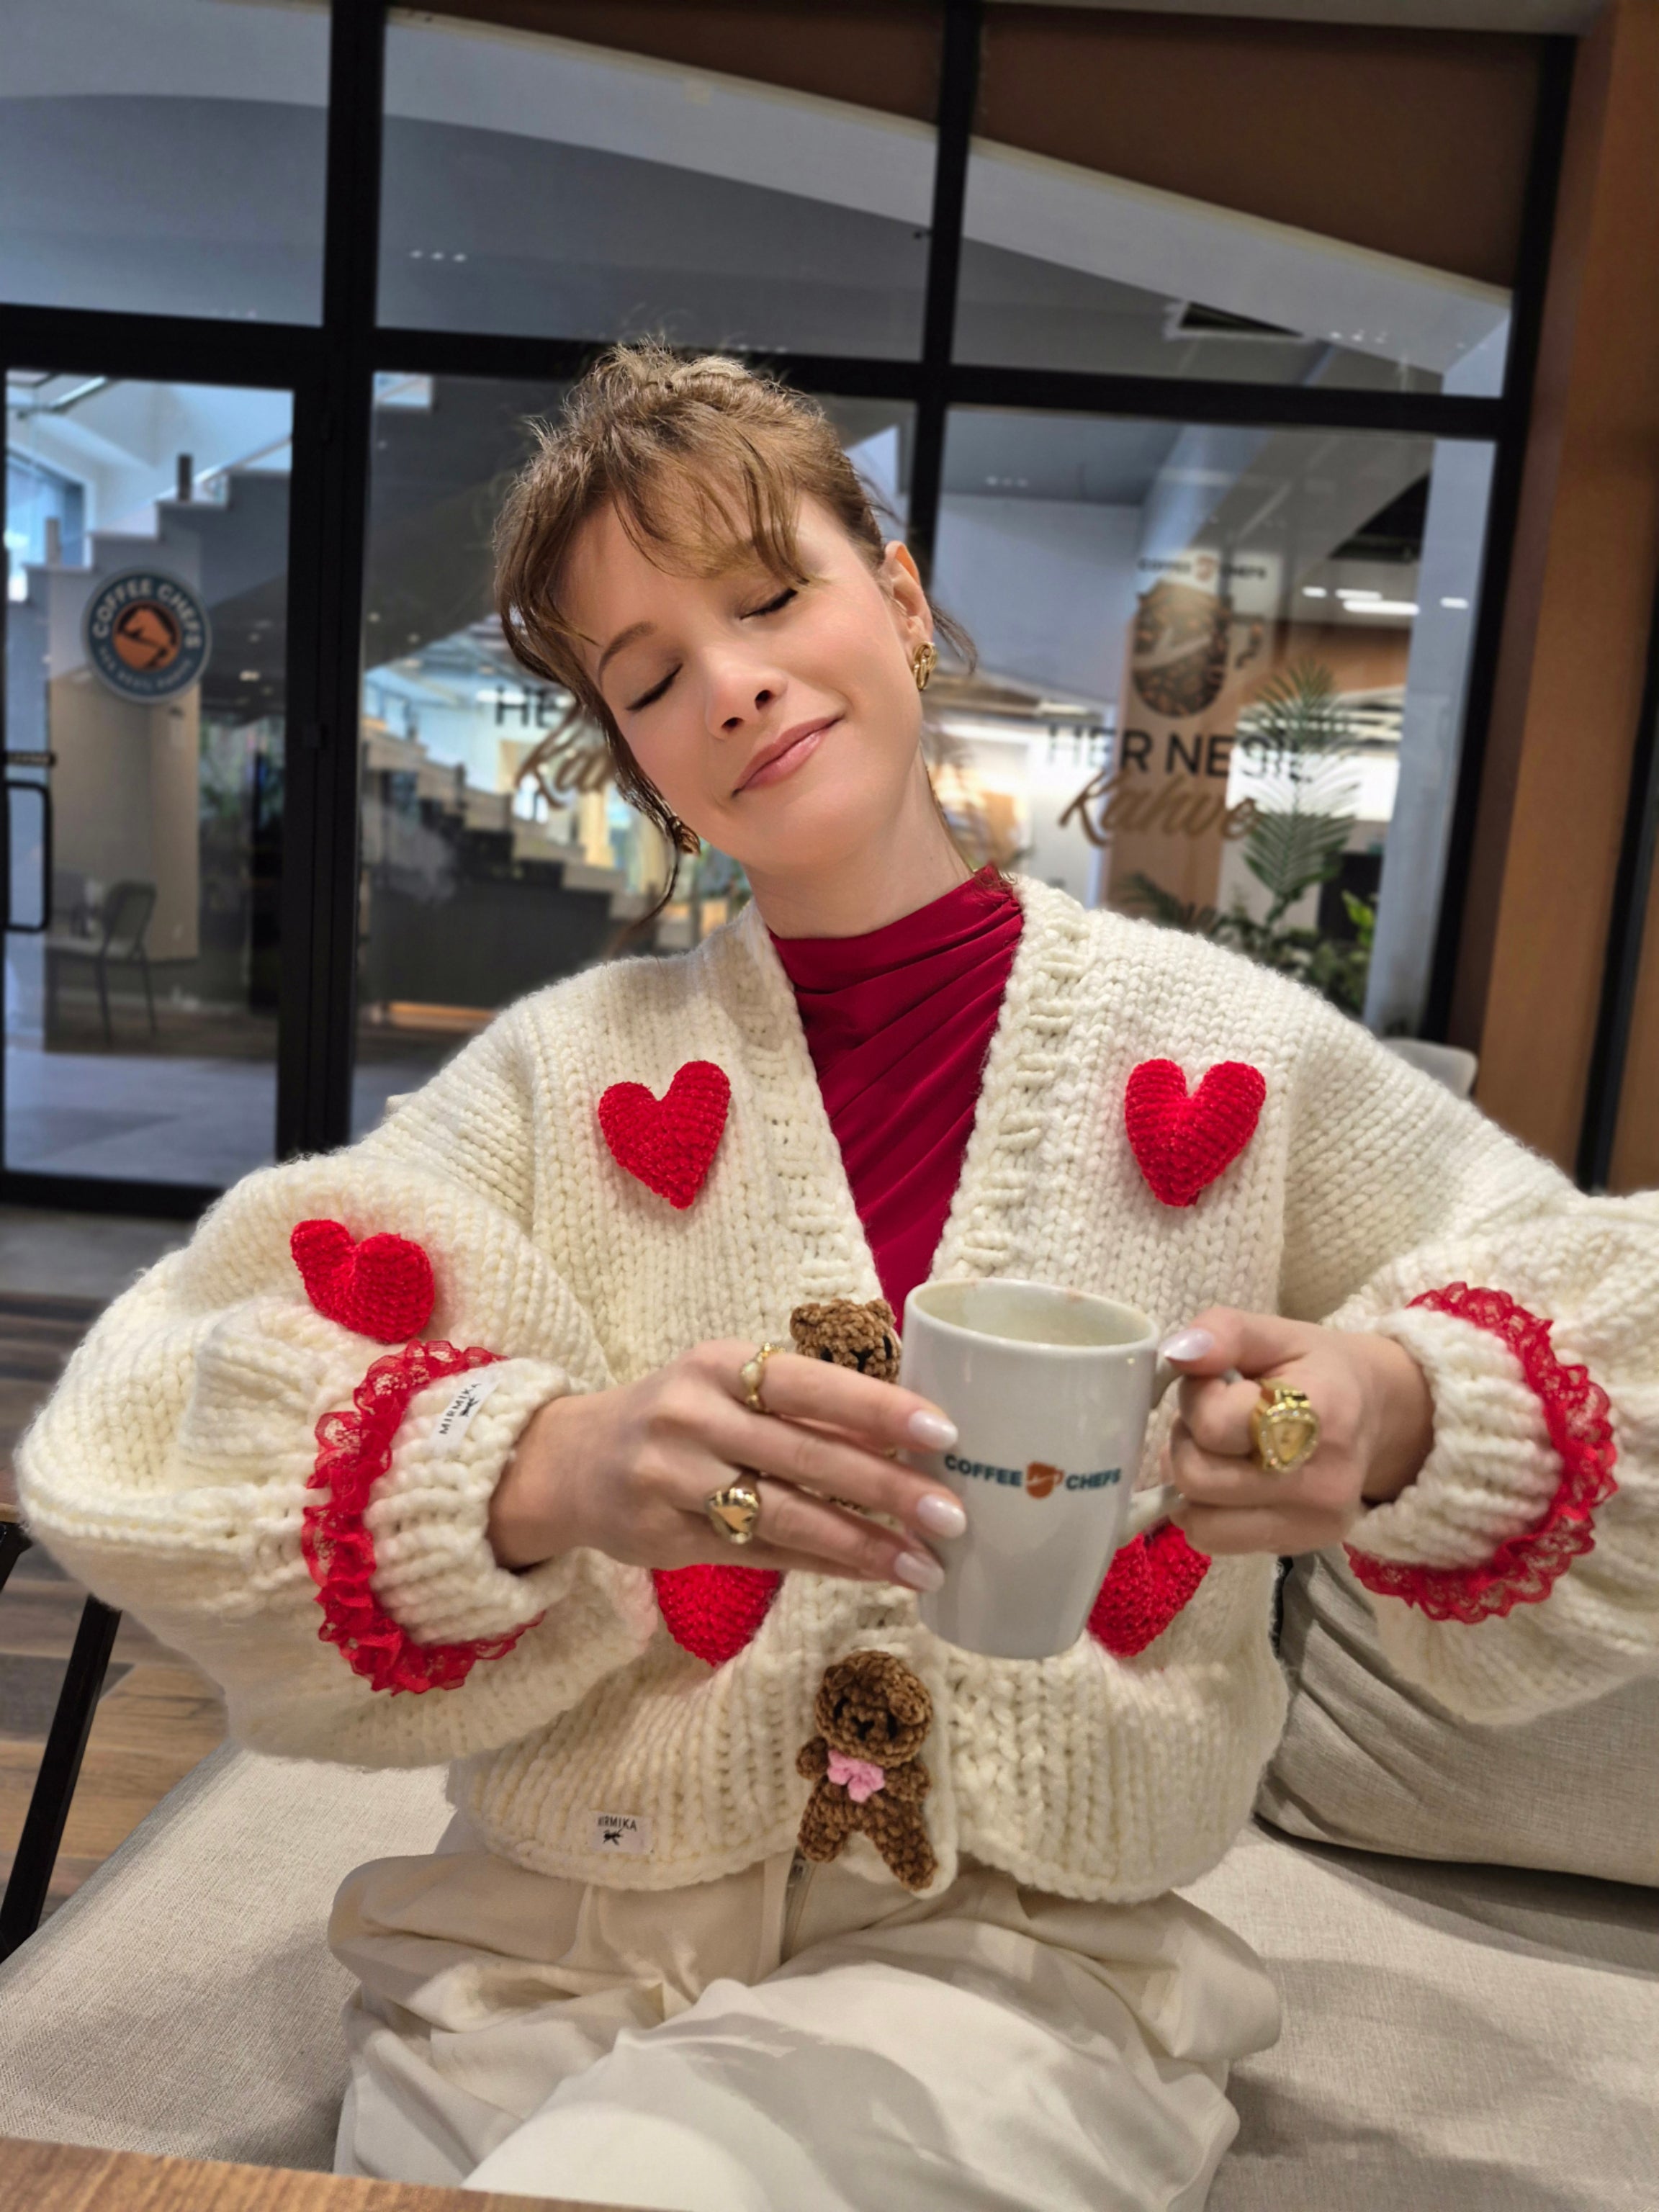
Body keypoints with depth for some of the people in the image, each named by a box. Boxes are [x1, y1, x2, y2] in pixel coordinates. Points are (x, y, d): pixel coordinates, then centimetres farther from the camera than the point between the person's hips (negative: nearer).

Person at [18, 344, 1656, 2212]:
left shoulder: (1233, 1056, -2)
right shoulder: (572, 1063, -1)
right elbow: (172, 1426, -8)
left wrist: (1399, 1423, -18)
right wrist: (552, 1471, -28)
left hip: (1014, 1964, 0)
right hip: (533, 1950, 2)